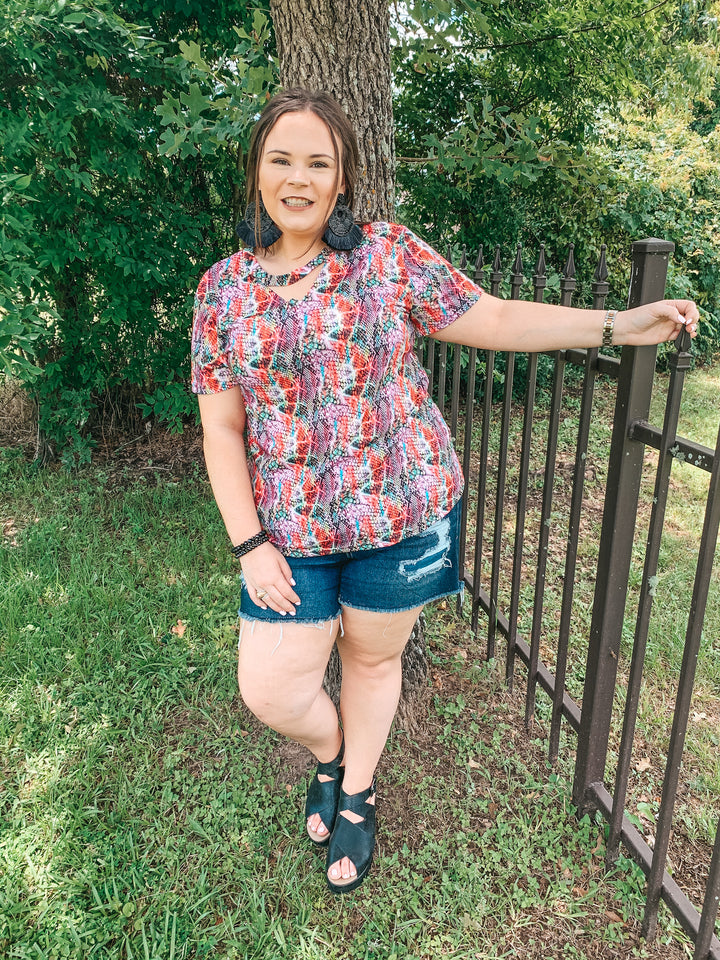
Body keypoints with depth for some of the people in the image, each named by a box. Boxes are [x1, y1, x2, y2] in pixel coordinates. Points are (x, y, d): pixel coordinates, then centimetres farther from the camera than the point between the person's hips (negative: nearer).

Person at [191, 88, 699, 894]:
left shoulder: (389, 255, -2)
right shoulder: (223, 288, 2)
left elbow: (492, 320, 3)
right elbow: (221, 430, 1)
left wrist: (618, 325, -2)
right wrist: (249, 545, -6)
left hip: (403, 512, -1)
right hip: (290, 532, 2)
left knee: (373, 657, 15)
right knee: (270, 692, 4)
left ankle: (356, 794, 45)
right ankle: (330, 753, 42)